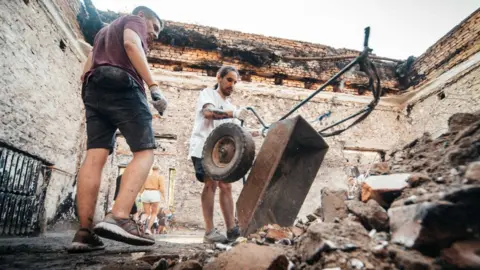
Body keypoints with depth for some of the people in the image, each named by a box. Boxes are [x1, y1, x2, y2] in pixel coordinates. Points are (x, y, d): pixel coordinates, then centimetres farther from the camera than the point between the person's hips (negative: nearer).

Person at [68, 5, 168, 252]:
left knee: (95, 157, -5)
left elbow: (86, 71, 27)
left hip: (93, 90, 8)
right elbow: (131, 44, -10)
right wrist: (153, 86, -19)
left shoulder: (104, 31, 37)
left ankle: (84, 231, -13)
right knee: (144, 152, -11)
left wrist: (92, 99, 26)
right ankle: (118, 217, -29)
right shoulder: (133, 20, 15)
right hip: (122, 87, -7)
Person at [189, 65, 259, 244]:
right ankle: (209, 232, -13)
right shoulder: (208, 93, 1)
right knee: (211, 183, -17)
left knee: (225, 186, 1)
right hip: (203, 148, -7)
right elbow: (208, 112, -22)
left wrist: (253, 133, -2)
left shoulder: (230, 106, 22)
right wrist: (233, 113, -36)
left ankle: (231, 229, 3)